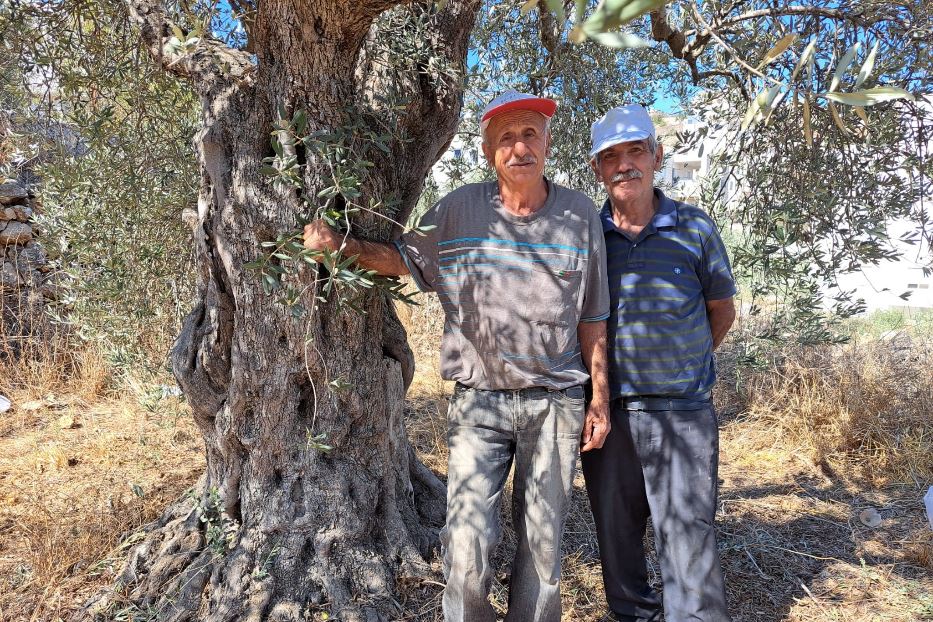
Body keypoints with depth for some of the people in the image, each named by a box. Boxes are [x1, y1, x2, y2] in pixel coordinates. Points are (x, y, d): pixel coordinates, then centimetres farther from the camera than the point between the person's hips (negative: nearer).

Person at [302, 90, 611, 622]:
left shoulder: (580, 215, 2)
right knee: (469, 543, -2)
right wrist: (339, 244, -4)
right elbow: (401, 258, 12)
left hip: (555, 404, 1)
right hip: (478, 402, 0)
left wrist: (601, 398, 4)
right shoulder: (460, 209, -1)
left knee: (543, 543, 11)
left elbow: (591, 318, 6)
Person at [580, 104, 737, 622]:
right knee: (616, 533, 14)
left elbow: (722, 310, 12)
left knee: (688, 536, -1)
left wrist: (682, 363, 9)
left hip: (681, 410, -1)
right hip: (605, 409, 2)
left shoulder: (695, 229, 0)